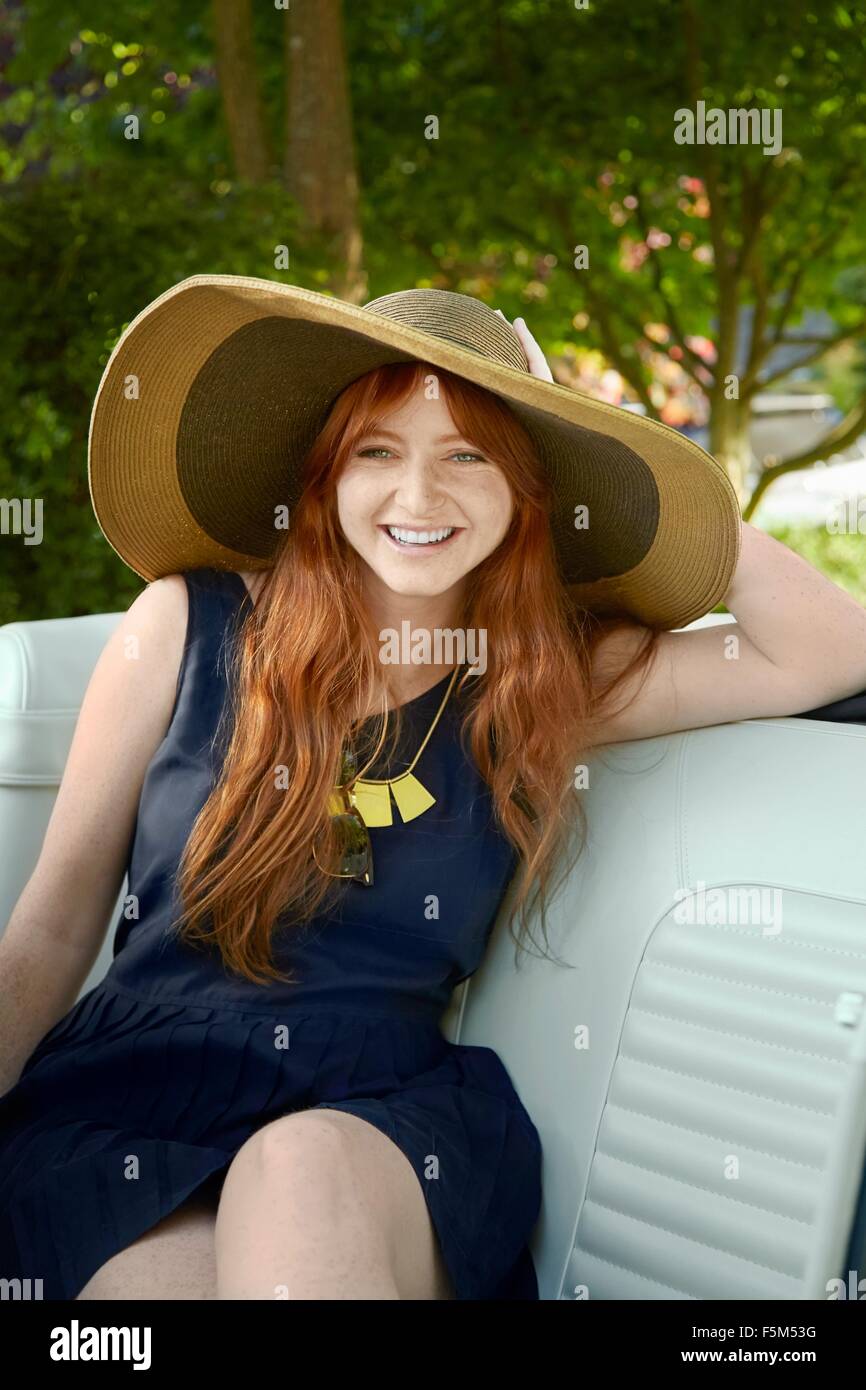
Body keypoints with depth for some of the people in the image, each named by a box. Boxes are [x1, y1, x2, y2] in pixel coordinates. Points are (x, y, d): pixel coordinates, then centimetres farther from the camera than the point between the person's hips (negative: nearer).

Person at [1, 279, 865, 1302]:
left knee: (302, 1177, -34)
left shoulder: (552, 679, 6)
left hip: (380, 1119, 2)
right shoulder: (189, 625, 2)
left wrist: (621, 482, 1)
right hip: (128, 1100, -1)